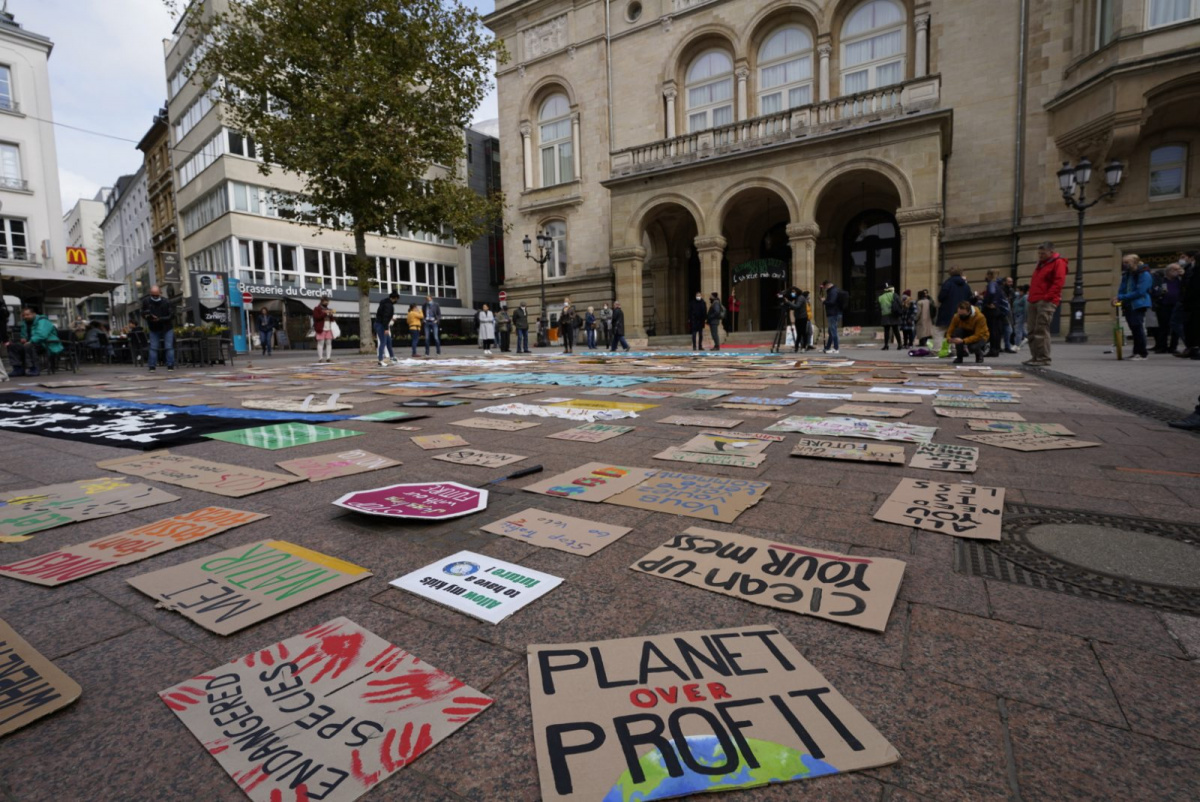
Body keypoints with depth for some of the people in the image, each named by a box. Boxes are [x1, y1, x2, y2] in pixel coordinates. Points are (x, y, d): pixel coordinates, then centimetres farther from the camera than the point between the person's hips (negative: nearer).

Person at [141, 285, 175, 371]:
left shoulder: (166, 302, -13)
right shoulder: (146, 301, -4)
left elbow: (171, 316, -14)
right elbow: (143, 313, 7)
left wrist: (160, 319, -26)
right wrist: (146, 316, -17)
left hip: (167, 328, -3)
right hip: (154, 329, 3)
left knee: (169, 347, -4)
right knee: (153, 348, 1)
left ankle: (170, 365, 2)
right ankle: (152, 366, 5)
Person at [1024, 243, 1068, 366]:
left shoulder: (1058, 263, -2)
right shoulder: (1041, 264, 24)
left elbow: (1059, 282, -12)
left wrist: (1047, 297, -17)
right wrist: (1031, 296, 16)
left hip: (1046, 302, -8)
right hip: (1034, 301, 8)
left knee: (1041, 330, -12)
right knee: (1032, 330, 7)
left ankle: (1043, 358, -10)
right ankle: (1035, 356, 11)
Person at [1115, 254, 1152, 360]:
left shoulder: (1144, 274, -10)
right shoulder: (1127, 274, 13)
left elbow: (1140, 292, -18)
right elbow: (1122, 289, 13)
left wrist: (1121, 297, -20)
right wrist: (1119, 298, -8)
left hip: (1138, 305, -7)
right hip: (1128, 305, 7)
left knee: (1138, 328, -9)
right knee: (1134, 328, 12)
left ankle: (1142, 353, -4)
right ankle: (1137, 351, 19)